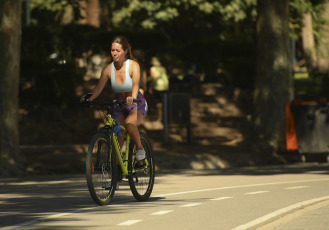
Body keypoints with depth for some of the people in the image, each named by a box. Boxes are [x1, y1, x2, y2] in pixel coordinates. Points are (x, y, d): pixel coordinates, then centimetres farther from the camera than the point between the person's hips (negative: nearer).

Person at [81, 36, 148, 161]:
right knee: (117, 136, -11)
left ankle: (139, 148, -10)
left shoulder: (133, 65, -17)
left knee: (129, 123, -34)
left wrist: (132, 97, -53)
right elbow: (99, 87, -16)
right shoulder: (108, 69, -8)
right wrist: (89, 98, -36)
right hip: (119, 106, 4)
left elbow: (136, 84, -32)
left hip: (137, 105, -4)